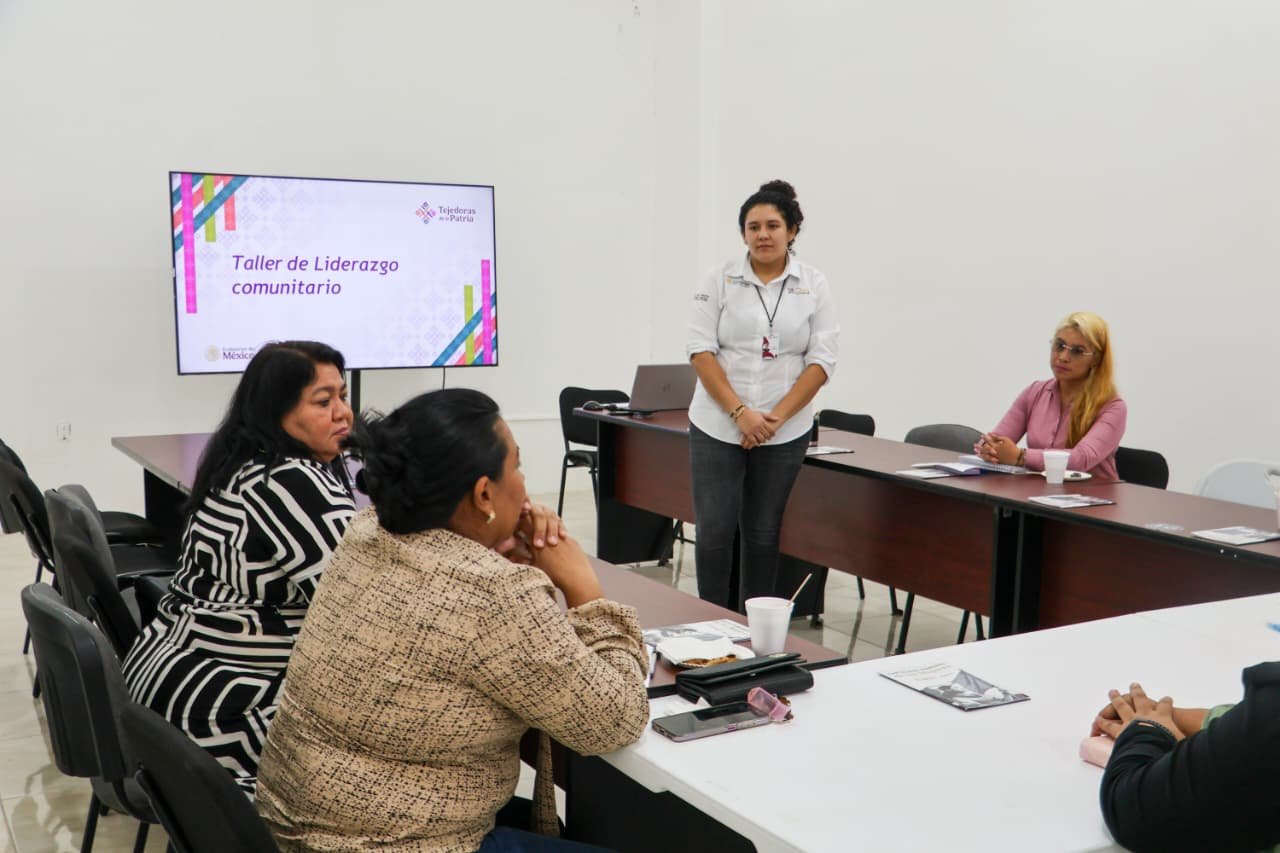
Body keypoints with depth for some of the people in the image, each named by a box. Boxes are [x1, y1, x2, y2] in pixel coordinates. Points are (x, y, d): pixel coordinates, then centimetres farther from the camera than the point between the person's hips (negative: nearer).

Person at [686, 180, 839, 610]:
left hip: (784, 432, 1)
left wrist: (776, 417, -11)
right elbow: (701, 351, -4)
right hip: (718, 427, 0)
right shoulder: (720, 281, 2)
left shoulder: (813, 286, 4)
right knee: (715, 531, -1)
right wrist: (740, 412, -14)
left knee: (762, 534, 7)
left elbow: (821, 360, -1)